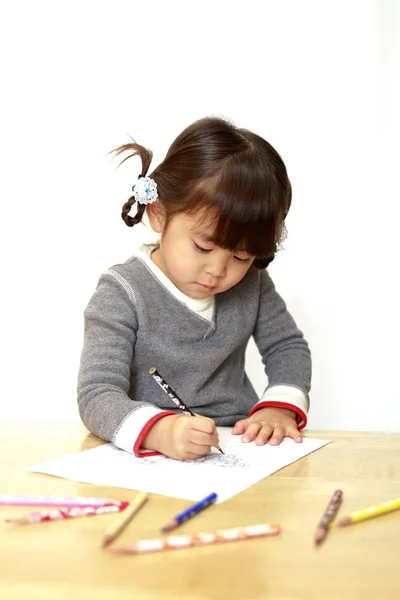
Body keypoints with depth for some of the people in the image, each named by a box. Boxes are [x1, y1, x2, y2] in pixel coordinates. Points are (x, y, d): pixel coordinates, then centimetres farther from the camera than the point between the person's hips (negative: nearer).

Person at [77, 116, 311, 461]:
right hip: (151, 463, -3)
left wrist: (280, 406, -4)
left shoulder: (251, 282, 3)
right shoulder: (123, 296, -12)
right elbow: (96, 397, -19)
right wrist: (159, 430, -38)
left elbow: (288, 345, 15)